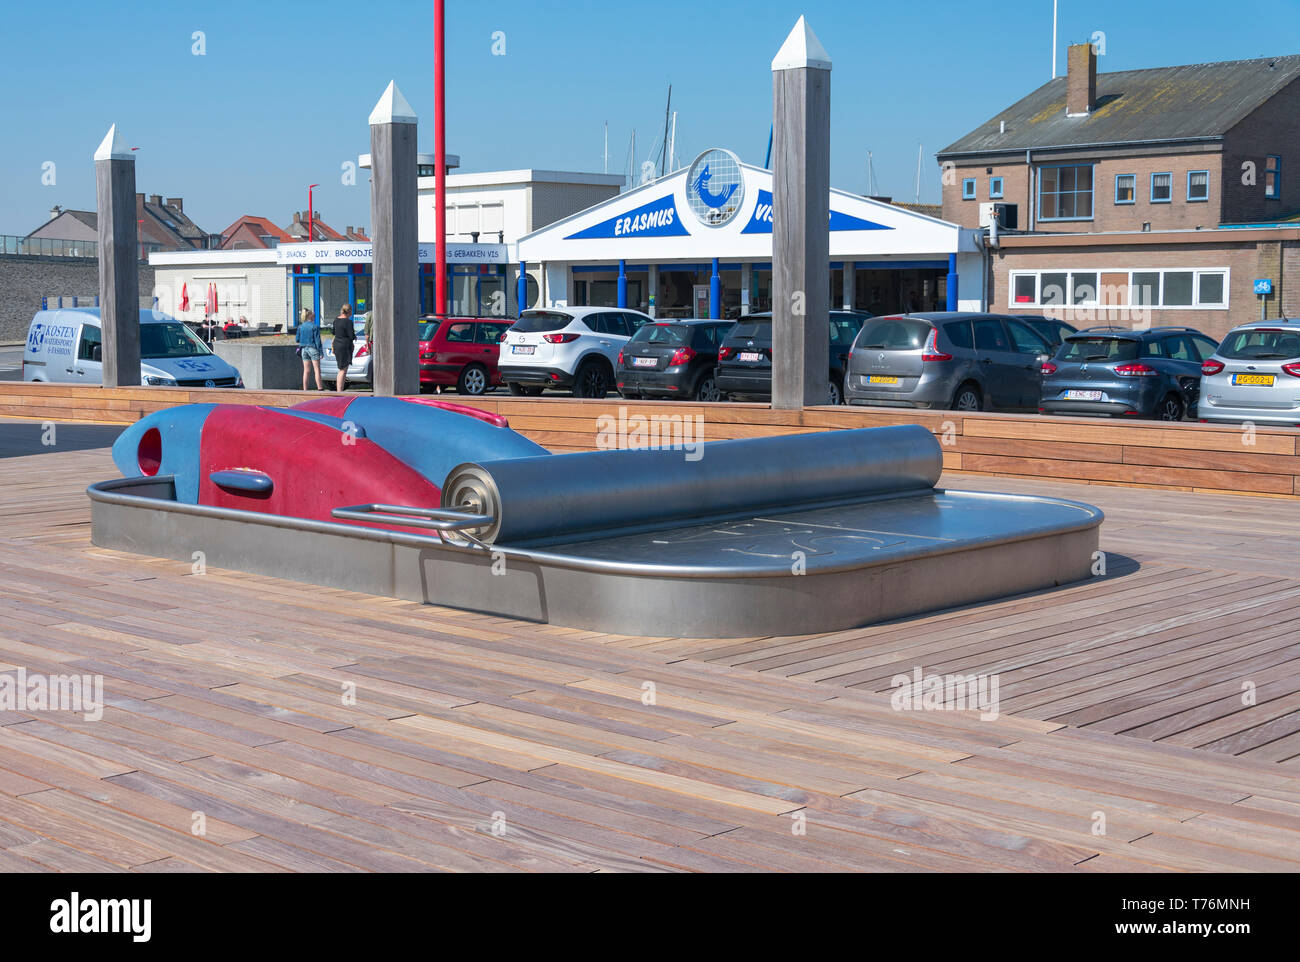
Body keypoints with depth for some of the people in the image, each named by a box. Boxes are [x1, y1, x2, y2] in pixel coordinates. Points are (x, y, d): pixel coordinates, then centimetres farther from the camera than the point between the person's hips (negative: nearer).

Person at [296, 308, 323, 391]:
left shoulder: (300, 327, 4)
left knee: (306, 370, 9)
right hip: (313, 348, -5)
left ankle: (305, 388, 8)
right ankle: (320, 388, -5)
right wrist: (321, 351, -8)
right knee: (317, 370, -1)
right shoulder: (315, 326, -11)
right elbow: (317, 340, -11)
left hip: (304, 349, 5)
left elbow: (298, 339, 9)